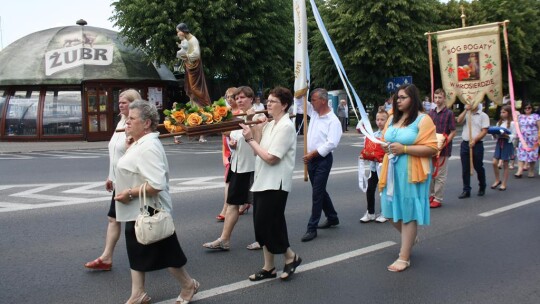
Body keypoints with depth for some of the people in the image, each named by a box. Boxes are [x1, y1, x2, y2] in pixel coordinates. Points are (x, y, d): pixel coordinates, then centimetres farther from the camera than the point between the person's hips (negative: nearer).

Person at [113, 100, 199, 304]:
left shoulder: (149, 146, -23)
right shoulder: (140, 143, 10)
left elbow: (156, 184, -31)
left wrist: (130, 193, -25)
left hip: (149, 211, -10)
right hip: (137, 211, 10)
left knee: (165, 252, 5)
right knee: (137, 252, 14)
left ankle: (188, 286, 24)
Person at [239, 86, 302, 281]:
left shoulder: (286, 127, -15)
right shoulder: (269, 125, 13)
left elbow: (271, 158, -20)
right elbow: (259, 151, 8)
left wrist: (250, 139, -14)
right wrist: (254, 130, -2)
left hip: (275, 184, -9)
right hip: (262, 181, 9)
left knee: (271, 224, -3)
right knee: (261, 224, 11)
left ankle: (291, 257, 19)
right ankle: (268, 267, 21)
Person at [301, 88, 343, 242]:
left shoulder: (333, 120, -14)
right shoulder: (314, 113, 9)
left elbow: (332, 143, -21)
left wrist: (313, 153, -20)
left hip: (323, 159, -8)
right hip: (311, 158, 8)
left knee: (317, 193, -5)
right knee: (320, 191, 17)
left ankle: (312, 228, 0)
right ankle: (332, 218, 34)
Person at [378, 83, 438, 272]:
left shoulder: (423, 119, -8)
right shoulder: (392, 119, 13)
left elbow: (431, 148, -14)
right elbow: (385, 140, 26)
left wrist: (404, 148, -20)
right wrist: (385, 147, 1)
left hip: (411, 173, -7)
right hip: (392, 172, 7)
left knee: (408, 214, -1)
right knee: (392, 211, 12)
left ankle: (404, 258, 7)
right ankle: (410, 239, 41)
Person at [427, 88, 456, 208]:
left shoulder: (449, 113, -7)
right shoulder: (431, 112, 8)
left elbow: (453, 132, -8)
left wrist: (443, 144, -19)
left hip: (443, 149, -5)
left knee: (440, 175, 2)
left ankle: (438, 199, 9)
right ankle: (431, 195, 25)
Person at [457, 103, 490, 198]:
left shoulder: (483, 115, -1)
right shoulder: (466, 114, 12)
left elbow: (484, 131, -8)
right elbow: (459, 121, -8)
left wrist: (474, 140, -17)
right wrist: (466, 110, -14)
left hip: (477, 144, -4)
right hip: (465, 144, 4)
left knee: (478, 168, 7)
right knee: (465, 169, 3)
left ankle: (482, 187, 27)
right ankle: (466, 190, 8)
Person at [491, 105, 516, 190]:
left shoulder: (512, 123, -6)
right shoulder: (499, 122, 11)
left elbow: (514, 136, -10)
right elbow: (496, 136, 12)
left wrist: (506, 135, -25)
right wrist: (494, 134, -10)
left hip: (507, 144, -5)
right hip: (499, 143, 5)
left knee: (505, 165, 3)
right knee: (494, 163, -1)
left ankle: (504, 184, 12)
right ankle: (497, 180, 18)